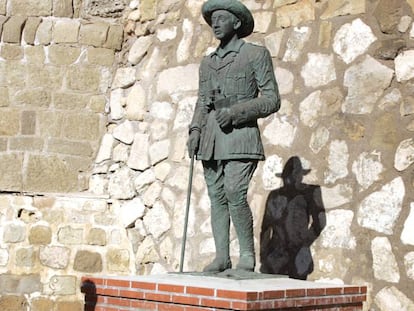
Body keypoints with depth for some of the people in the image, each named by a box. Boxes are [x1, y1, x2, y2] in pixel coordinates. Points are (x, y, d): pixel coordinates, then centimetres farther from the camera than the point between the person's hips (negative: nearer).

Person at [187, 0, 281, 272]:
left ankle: (248, 254, -3)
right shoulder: (208, 62, 19)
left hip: (240, 135, -6)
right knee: (217, 197, 2)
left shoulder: (256, 54, 2)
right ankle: (222, 257, 6)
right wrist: (195, 131, 2)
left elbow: (272, 100, -3)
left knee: (235, 194, -17)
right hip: (211, 138, 6)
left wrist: (235, 111, -14)